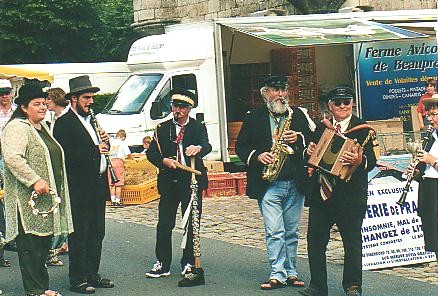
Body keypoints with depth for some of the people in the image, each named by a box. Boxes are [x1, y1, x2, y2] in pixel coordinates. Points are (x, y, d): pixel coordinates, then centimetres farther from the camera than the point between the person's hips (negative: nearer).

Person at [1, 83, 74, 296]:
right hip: (28, 198, -9)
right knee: (31, 244, -4)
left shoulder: (42, 127, 19)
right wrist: (35, 180, -26)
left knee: (44, 242, 12)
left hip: (47, 196, 9)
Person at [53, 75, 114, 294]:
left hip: (97, 188, 9)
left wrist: (104, 141, 3)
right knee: (79, 235, -2)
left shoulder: (90, 120, 17)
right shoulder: (63, 123, -10)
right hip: (79, 189, -9)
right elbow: (66, 156, -20)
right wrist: (94, 150, -20)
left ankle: (92, 275, 24)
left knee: (96, 233, 14)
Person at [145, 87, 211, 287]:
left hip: (192, 181, -2)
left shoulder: (198, 128, 2)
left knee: (192, 224, 2)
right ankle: (162, 265, 13)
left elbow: (207, 146, -17)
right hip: (168, 181, 2)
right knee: (164, 224, 4)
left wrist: (198, 148, -40)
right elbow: (151, 152, 5)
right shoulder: (162, 128, 9)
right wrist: (163, 161, -15)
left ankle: (189, 265, 12)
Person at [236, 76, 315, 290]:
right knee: (274, 232, -8)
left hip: (295, 183, 3)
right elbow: (240, 146, 7)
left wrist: (298, 139, -10)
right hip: (268, 184, -2)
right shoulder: (254, 118, 6)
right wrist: (257, 156, -10)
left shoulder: (298, 114, 11)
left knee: (292, 231, 9)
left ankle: (291, 273, 18)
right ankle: (277, 275, -6)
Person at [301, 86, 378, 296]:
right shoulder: (320, 128, 11)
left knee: (352, 242, 4)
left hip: (349, 197, -4)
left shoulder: (363, 130, -3)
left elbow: (371, 162, -11)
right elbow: (312, 158, 16)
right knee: (315, 240, 6)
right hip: (321, 194, 4)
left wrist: (359, 160, -33)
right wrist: (309, 151, -6)